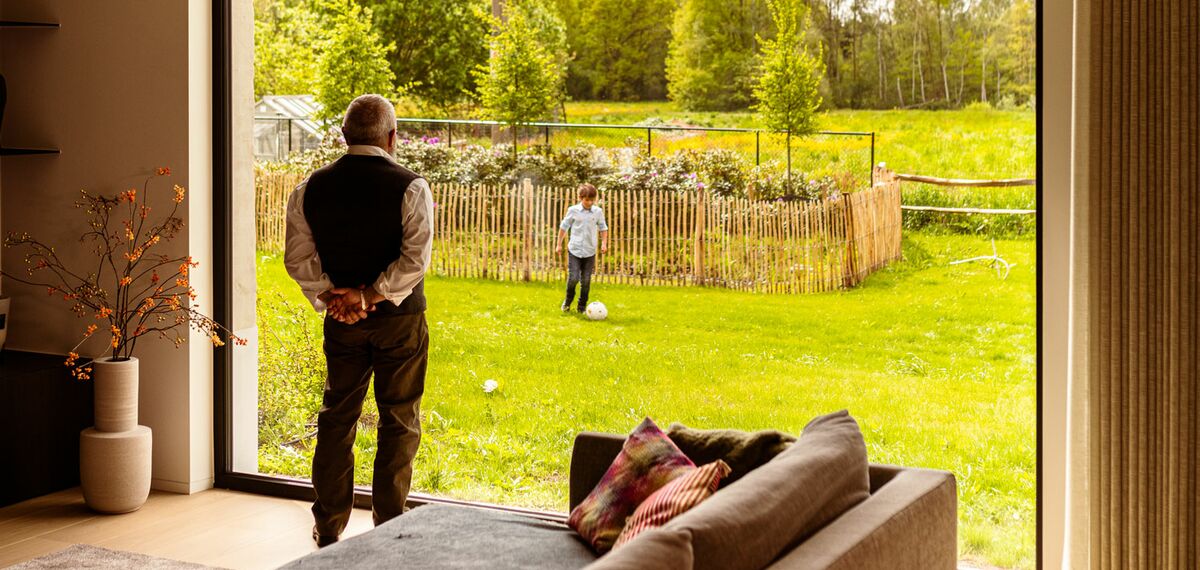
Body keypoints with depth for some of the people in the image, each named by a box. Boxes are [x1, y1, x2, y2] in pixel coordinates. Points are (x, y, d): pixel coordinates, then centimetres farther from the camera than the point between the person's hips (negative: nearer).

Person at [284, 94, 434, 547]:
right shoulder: (409, 187, -12)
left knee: (336, 416, 14)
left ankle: (329, 526, 19)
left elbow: (298, 258, -4)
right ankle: (388, 525, 11)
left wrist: (330, 298, -7)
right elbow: (415, 259, -20)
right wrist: (370, 297, -16)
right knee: (399, 422, 7)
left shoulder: (312, 188, 0)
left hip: (341, 321, 4)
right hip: (399, 320, -3)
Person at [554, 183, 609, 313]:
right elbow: (564, 227, 6)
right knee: (573, 278, -9)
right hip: (574, 250, -2)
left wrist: (604, 243, -1)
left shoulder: (598, 212, 0)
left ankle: (582, 306, 18)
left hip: (590, 252, 2)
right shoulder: (573, 210, -4)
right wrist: (559, 244, 7)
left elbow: (603, 228, 12)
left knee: (586, 280, 4)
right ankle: (568, 300, 17)